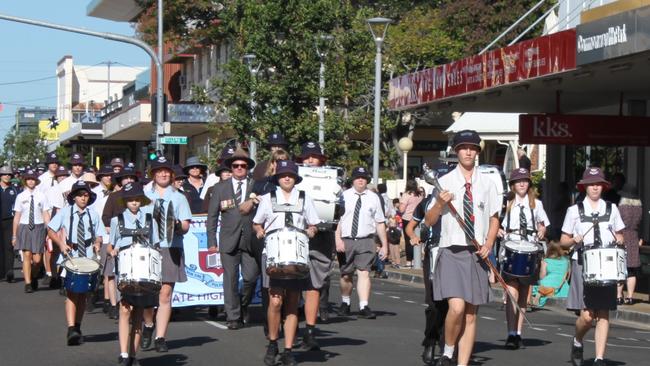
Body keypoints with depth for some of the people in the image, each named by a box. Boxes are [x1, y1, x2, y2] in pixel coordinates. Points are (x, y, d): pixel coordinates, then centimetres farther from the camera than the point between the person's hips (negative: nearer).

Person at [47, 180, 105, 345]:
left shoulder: (93, 215, 8)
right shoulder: (65, 212, 2)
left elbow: (99, 235, 13)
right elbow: (50, 230, 6)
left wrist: (97, 243, -10)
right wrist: (61, 244, -10)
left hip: (88, 258, 3)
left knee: (82, 295, 9)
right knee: (72, 293, -16)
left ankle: (77, 327, 22)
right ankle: (71, 330, -23)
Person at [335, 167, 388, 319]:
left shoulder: (373, 198, 6)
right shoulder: (344, 196, 3)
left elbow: (380, 223, 7)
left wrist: (384, 245, 5)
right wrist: (338, 239, -12)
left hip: (365, 241, -1)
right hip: (345, 241, 1)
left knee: (364, 273, -12)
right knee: (346, 275, 11)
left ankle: (364, 307, -17)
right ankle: (345, 303, 31)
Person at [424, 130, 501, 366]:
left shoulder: (486, 185, 9)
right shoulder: (445, 182, 0)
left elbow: (494, 218, 18)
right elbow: (429, 221, 2)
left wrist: (489, 244, 2)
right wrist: (440, 203, -17)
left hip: (477, 254, 4)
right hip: (452, 252, -4)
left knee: (471, 314, 5)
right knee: (457, 307, -19)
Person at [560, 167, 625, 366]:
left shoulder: (611, 209, 13)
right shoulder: (574, 210, 7)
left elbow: (619, 236, 19)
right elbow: (563, 241, 9)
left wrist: (619, 242, -3)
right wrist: (574, 240, -11)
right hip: (582, 265, -2)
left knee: (603, 314, -3)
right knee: (587, 315, -10)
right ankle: (577, 343, 19)